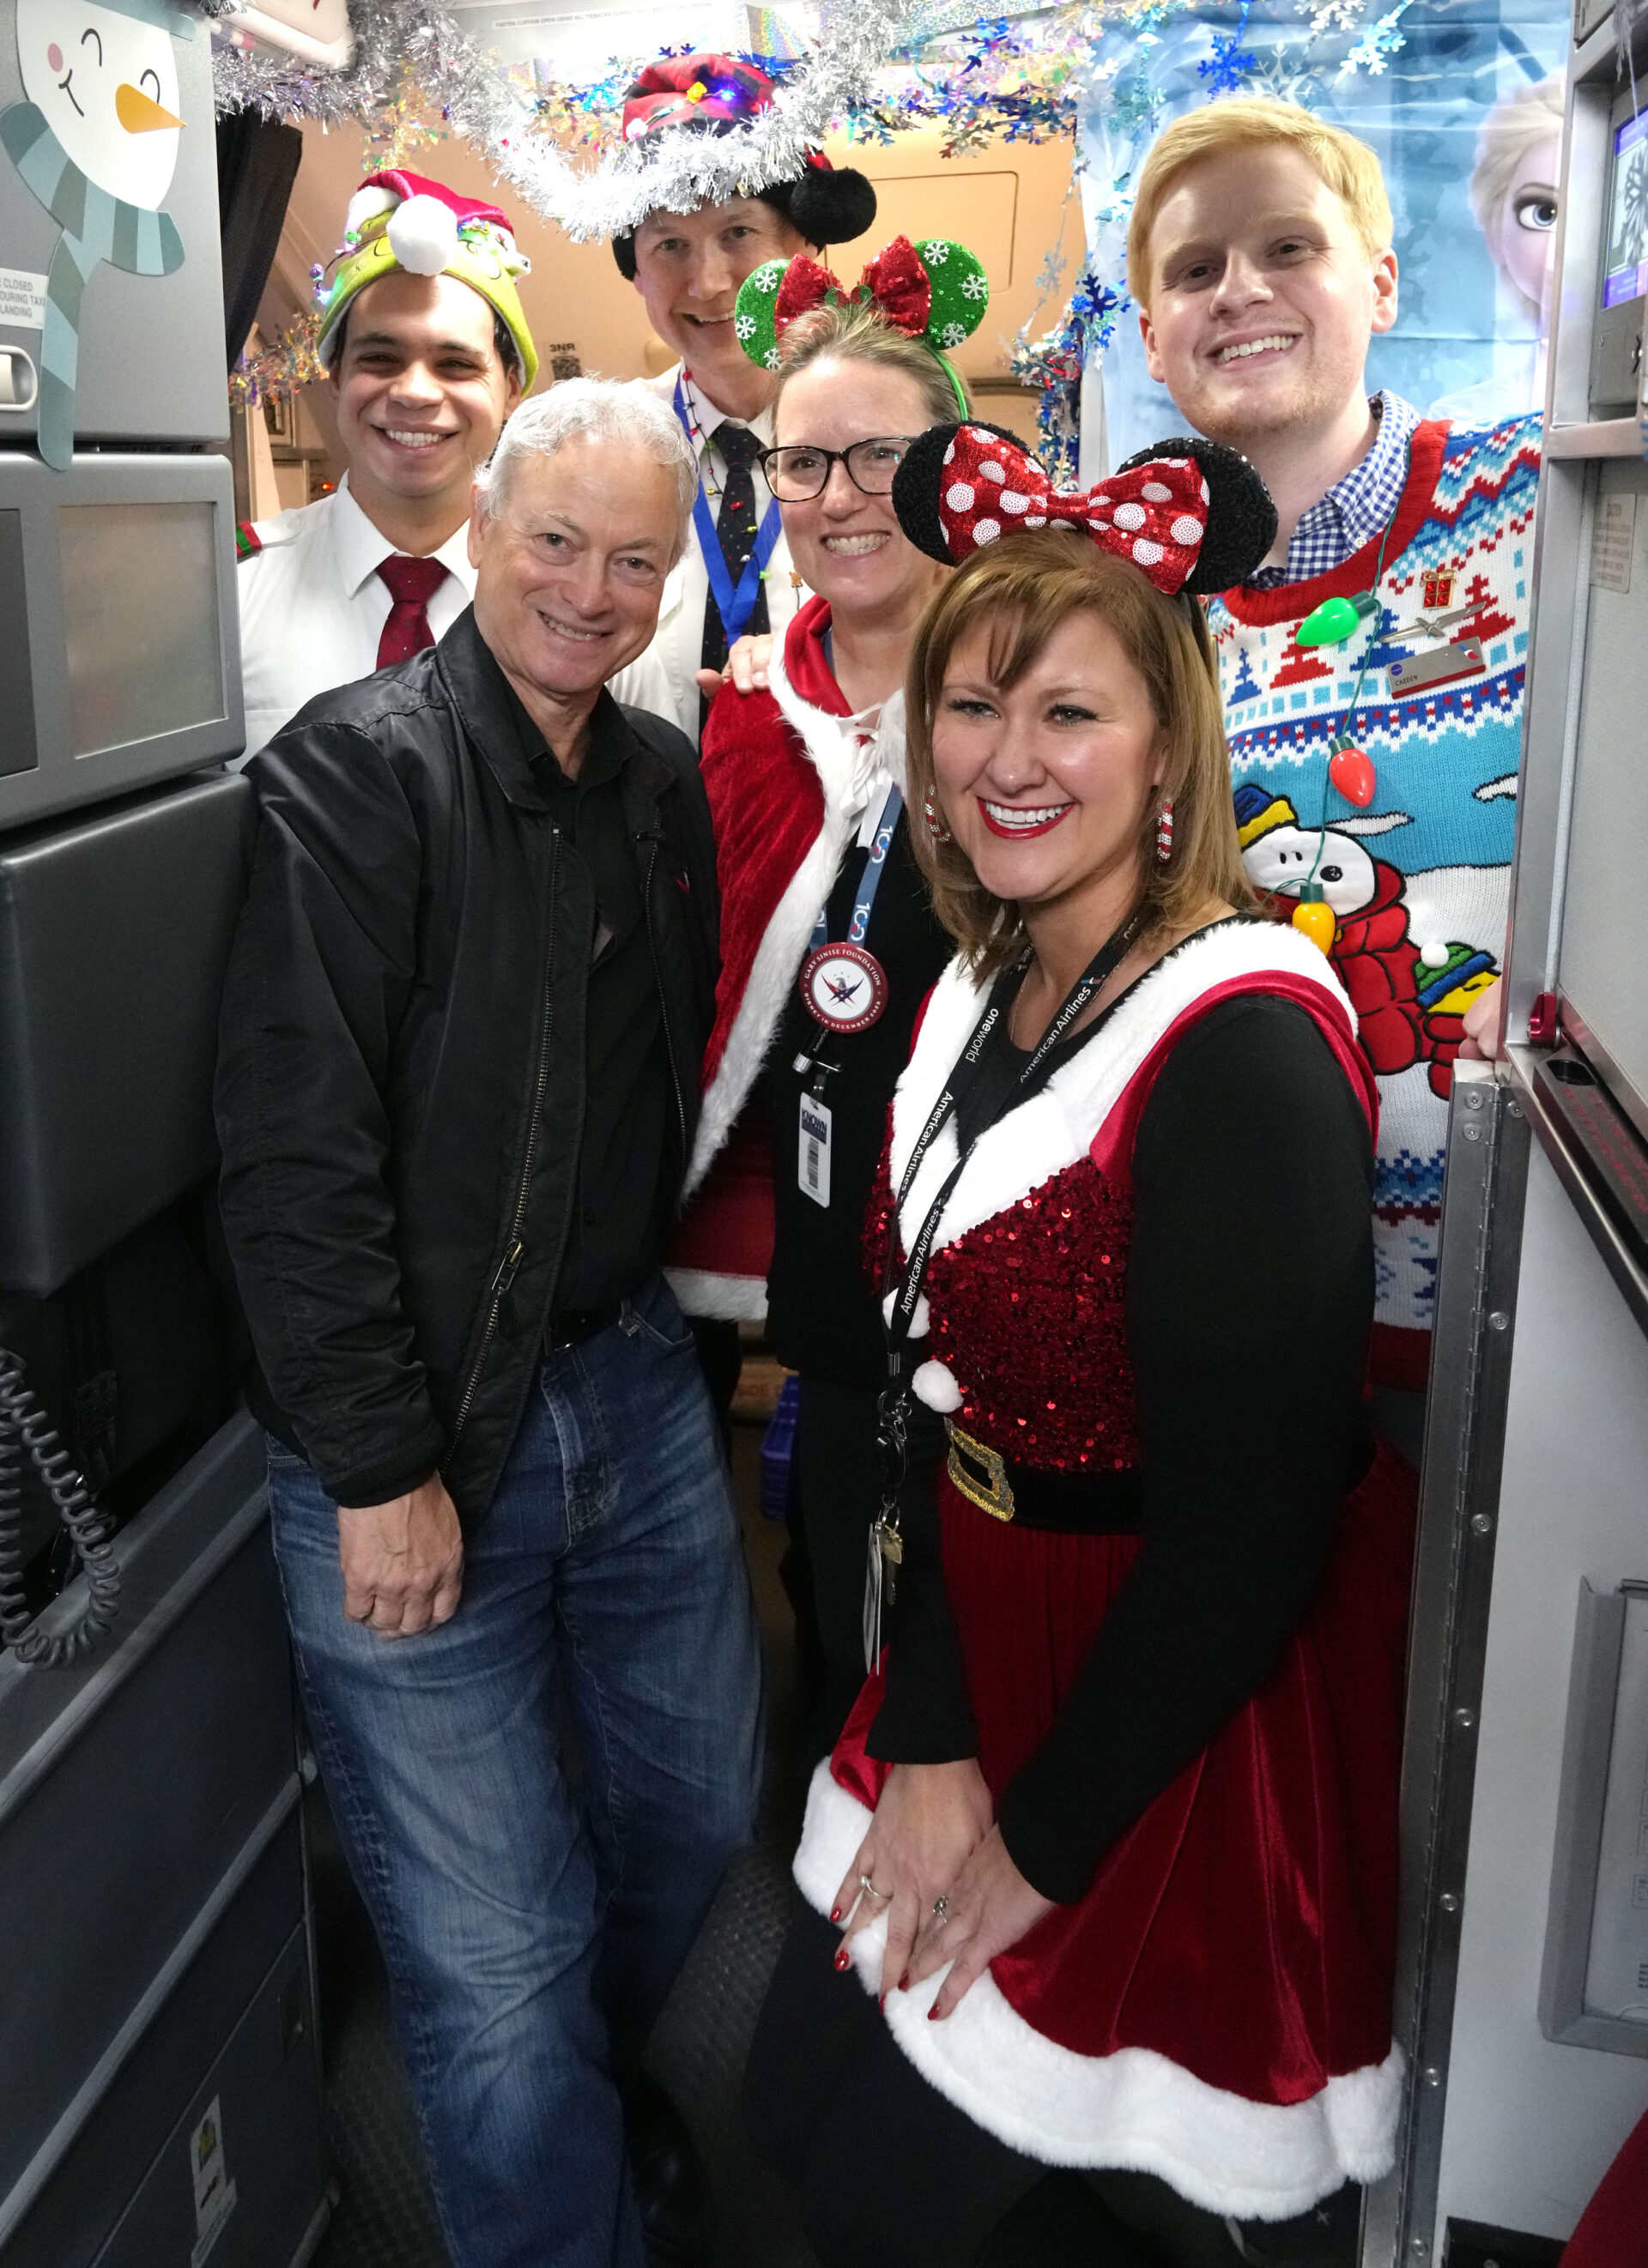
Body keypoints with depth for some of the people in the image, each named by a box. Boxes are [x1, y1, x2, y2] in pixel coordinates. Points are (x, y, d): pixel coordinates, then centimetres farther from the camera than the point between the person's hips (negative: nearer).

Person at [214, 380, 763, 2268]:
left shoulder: (667, 785, 8)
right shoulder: (359, 770, -13)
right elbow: (295, 1150, -18)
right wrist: (377, 1463, -18)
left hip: (638, 1385, 7)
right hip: (422, 1440, -7)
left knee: (706, 1816, 20)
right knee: (498, 1959, 1)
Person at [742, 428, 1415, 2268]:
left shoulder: (1243, 1046, -23)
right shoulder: (980, 994, 2)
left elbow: (1245, 1529, -22)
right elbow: (936, 1390, 3)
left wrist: (1044, 1840, -11)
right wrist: (927, 1747, -4)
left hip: (1181, 1735, -7)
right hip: (991, 1652, 7)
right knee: (804, 2105, 17)